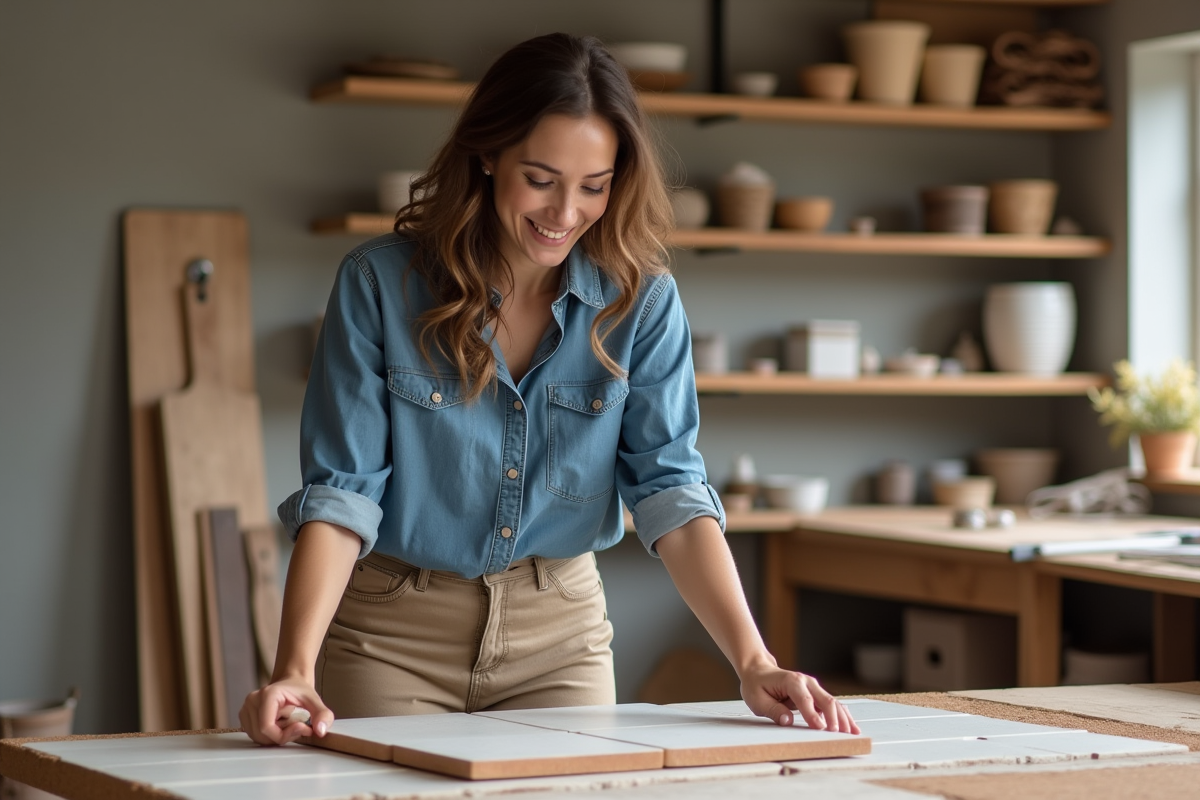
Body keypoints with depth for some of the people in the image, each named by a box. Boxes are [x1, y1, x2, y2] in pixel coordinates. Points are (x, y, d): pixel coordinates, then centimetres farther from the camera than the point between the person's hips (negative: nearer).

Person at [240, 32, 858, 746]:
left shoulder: (642, 302, -7)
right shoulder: (380, 282, -12)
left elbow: (672, 491, -12)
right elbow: (341, 492, -15)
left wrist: (753, 664, -26)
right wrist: (296, 671, -29)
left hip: (561, 634, 2)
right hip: (393, 635, -2)